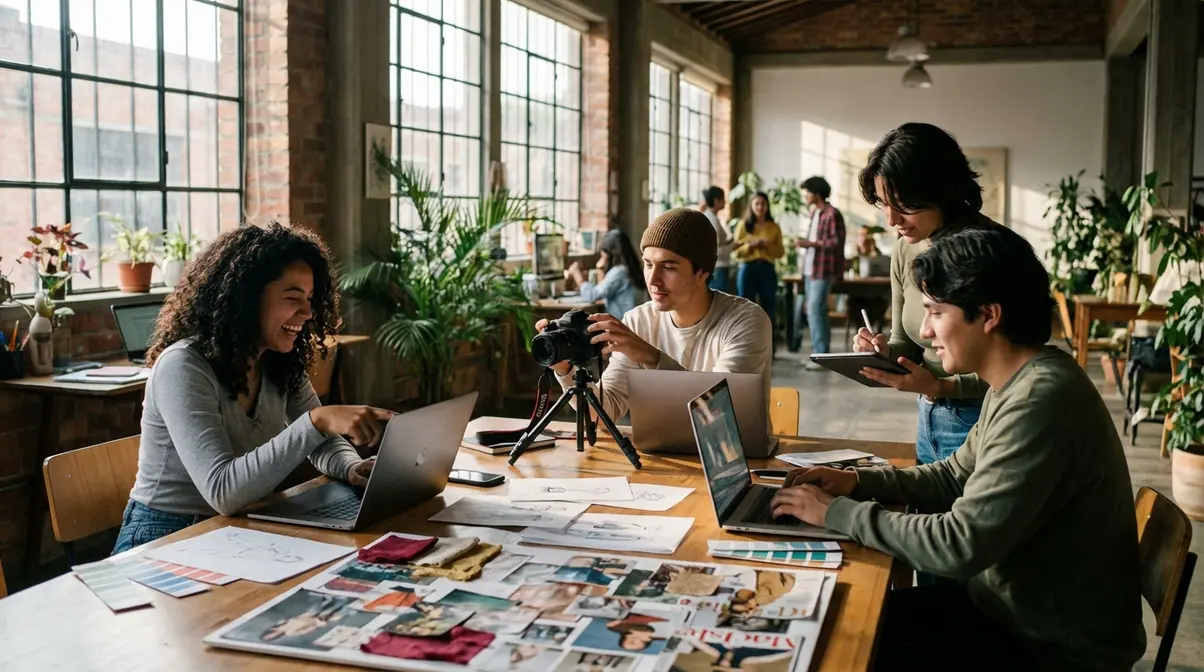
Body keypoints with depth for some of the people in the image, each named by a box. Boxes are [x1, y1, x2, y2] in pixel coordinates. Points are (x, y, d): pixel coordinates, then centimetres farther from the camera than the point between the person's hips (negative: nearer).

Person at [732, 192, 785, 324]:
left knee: (768, 308, 3)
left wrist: (768, 246, -11)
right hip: (747, 269, -1)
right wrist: (750, 245, -15)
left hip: (767, 270, 1)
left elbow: (780, 252, 7)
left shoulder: (774, 227, 8)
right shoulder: (743, 225, 5)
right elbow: (737, 251, 2)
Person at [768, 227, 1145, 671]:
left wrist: (837, 512, -20)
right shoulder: (1018, 384, 4)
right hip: (1013, 606, 9)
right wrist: (859, 481, 0)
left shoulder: (1042, 401, -29)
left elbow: (960, 546, -30)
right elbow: (956, 477, 15)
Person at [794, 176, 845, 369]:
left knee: (815, 311, -12)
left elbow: (837, 242, -18)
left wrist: (811, 243, -20)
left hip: (823, 270, -9)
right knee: (816, 311, 10)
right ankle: (819, 353, 15)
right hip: (810, 269, 9)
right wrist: (805, 242, 7)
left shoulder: (832, 214, -12)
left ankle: (821, 356, -8)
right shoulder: (814, 213, 17)